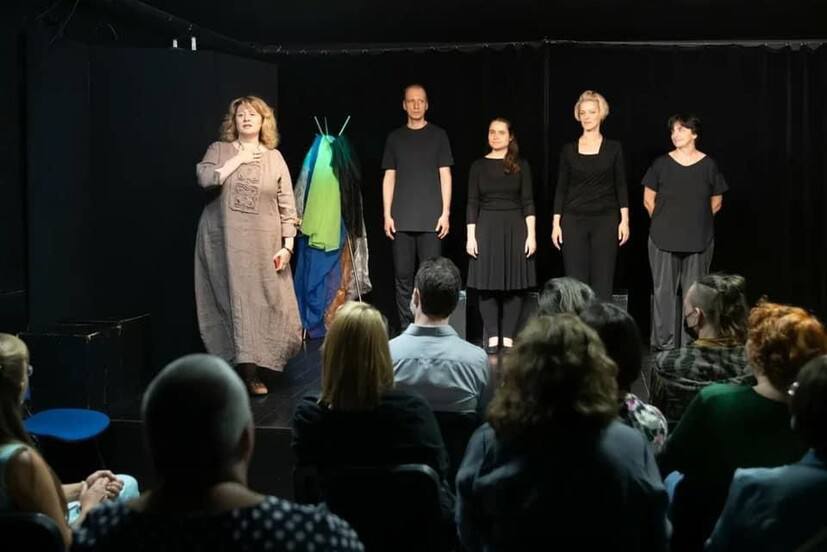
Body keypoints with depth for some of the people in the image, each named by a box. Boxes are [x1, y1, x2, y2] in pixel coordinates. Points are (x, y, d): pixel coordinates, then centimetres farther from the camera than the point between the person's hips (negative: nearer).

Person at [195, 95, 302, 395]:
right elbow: (205, 178, -13)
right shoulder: (219, 150, 7)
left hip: (263, 244, 1)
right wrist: (238, 159, -9)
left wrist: (287, 245, -3)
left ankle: (252, 369, 6)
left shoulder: (274, 157, 8)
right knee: (233, 300, -3)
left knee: (262, 302, -3)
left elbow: (287, 205, 5)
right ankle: (244, 369, 3)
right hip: (224, 241, -1)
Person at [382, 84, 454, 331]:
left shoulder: (438, 135, 7)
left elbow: (445, 176, 5)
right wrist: (387, 214, 3)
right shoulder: (395, 137, 12)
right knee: (403, 275, 1)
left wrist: (445, 212, -3)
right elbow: (389, 177, 11)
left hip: (431, 219, -2)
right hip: (402, 219, 2)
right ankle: (405, 329, 6)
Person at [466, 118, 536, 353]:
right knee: (487, 284, -1)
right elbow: (472, 203, 3)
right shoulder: (479, 166, 5)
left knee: (515, 283, 0)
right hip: (487, 228, 0)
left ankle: (508, 337, 6)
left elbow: (528, 202, 1)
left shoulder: (520, 166, 4)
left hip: (515, 228, 0)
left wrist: (531, 234, -7)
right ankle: (492, 338, 6)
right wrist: (470, 236, -4)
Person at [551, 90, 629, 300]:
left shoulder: (613, 148, 4)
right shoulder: (569, 150, 6)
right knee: (575, 281, -1)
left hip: (605, 220, -1)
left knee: (602, 282, -1)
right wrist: (556, 222, 1)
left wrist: (624, 220, -5)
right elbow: (561, 188, 7)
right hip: (574, 220, 1)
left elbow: (621, 186, 3)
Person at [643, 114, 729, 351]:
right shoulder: (662, 164, 3)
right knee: (664, 291, 1)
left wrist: (697, 220, 8)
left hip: (699, 240, 0)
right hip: (664, 240, 0)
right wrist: (664, 223, 8)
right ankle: (665, 345, 8)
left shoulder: (708, 165, 3)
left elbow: (716, 203, 12)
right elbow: (648, 200, 9)